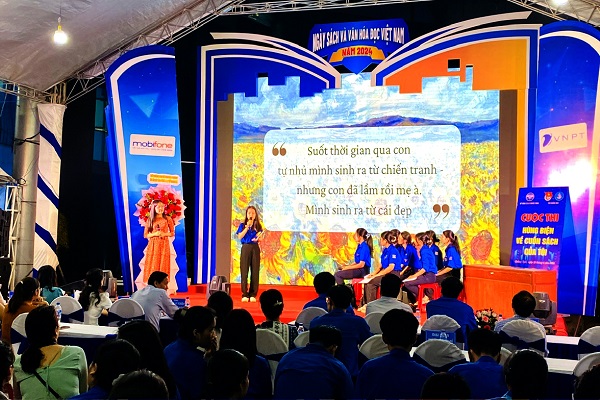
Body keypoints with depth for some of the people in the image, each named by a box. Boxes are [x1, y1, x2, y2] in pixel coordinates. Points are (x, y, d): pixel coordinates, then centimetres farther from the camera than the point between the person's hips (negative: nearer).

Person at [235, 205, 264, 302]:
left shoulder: (258, 226, 11)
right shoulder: (242, 225, 7)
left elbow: (260, 239, 11)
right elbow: (240, 237, -7)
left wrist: (258, 238, -12)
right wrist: (247, 226, -10)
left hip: (255, 248, 2)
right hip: (246, 248, -2)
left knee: (255, 271, -1)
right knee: (244, 271, -4)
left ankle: (253, 294, 3)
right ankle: (244, 294, -1)